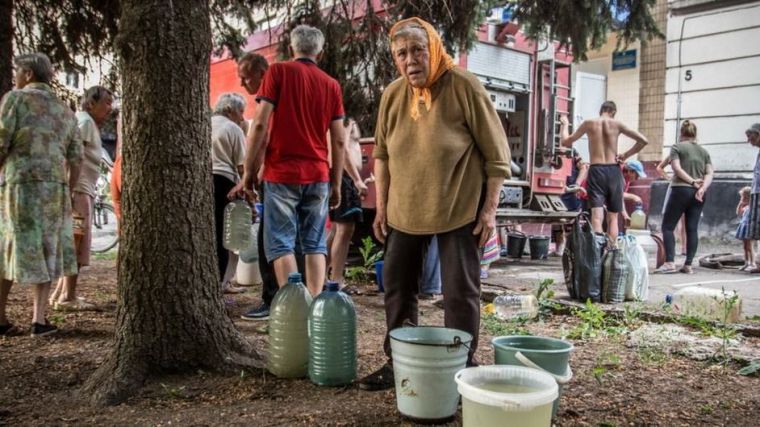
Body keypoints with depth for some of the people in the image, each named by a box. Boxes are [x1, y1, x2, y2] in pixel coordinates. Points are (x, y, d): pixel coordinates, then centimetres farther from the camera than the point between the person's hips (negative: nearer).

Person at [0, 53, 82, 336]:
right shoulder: (65, 111, 16)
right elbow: (75, 160, 13)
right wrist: (67, 195, 20)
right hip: (55, 188, 3)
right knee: (45, 253, 11)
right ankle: (39, 319, 4)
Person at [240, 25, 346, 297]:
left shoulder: (278, 71, 1)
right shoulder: (332, 84, 10)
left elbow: (260, 124, -7)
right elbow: (339, 140, 7)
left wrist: (249, 169, -1)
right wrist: (336, 183, 13)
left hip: (282, 173, -3)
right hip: (318, 175, 3)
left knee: (281, 243, 1)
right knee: (315, 245, 8)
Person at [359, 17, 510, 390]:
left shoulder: (464, 87, -13)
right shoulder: (392, 95, 1)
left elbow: (496, 154, -10)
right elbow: (382, 154, 10)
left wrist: (489, 209, -12)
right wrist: (382, 207, 7)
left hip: (459, 209, -5)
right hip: (405, 210, 6)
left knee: (460, 292, 1)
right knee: (397, 286, 12)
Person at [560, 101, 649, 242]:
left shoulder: (589, 123, 4)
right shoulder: (617, 124, 4)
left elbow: (565, 142, 10)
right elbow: (643, 141, 1)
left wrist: (565, 124, 26)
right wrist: (626, 155, 10)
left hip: (596, 171, -1)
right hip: (613, 171, 1)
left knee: (597, 217, -10)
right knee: (613, 218, 13)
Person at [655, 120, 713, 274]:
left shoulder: (677, 147, 3)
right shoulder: (704, 151, 16)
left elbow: (677, 168, -11)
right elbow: (710, 173, 5)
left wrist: (692, 181, -10)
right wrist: (702, 188, -8)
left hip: (681, 190, -5)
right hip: (698, 193, 5)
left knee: (667, 226, 0)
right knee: (692, 229, 5)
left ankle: (670, 263, -12)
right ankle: (688, 265, 2)